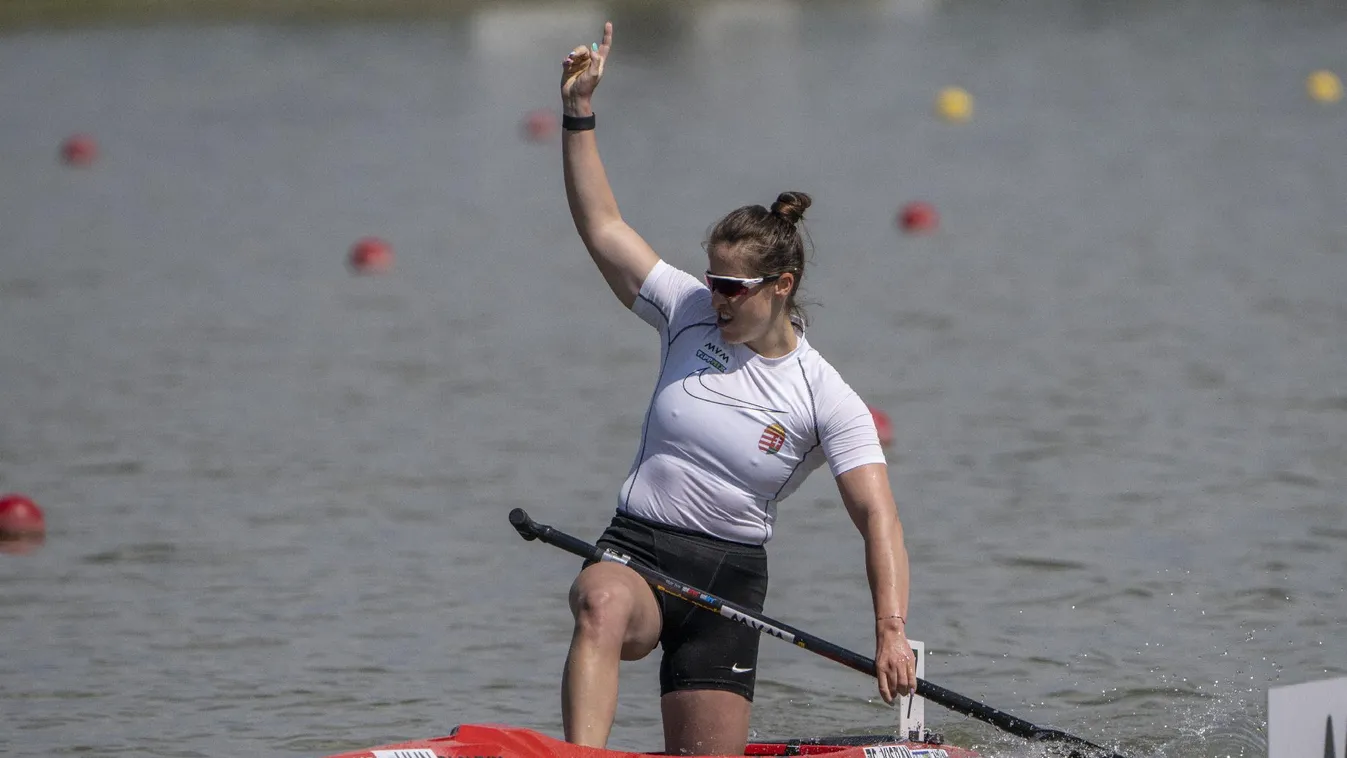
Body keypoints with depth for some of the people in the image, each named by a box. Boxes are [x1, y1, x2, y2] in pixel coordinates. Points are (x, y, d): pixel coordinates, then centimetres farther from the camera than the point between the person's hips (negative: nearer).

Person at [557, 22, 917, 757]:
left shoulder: (829, 403, -8)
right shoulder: (690, 315, 1)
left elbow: (877, 517, -16)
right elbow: (601, 227, 0)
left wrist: (892, 630, -30)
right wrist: (578, 113, -10)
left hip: (731, 578, 0)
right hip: (634, 553, 0)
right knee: (603, 608, -38)